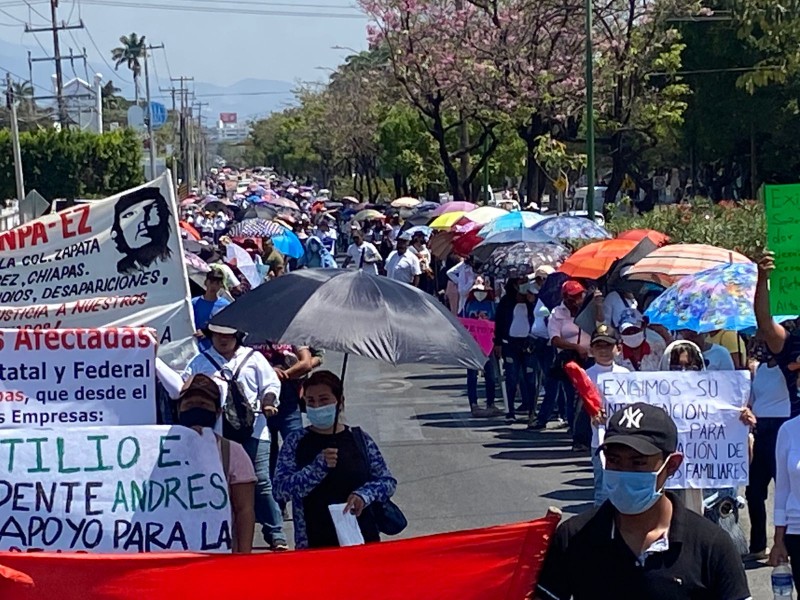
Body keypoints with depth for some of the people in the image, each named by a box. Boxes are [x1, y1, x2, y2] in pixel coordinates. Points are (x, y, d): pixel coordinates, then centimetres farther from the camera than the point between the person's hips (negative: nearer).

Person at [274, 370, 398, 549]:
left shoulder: (360, 439, 7)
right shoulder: (295, 442, 3)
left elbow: (388, 481, 9)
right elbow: (281, 489, -6)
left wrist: (364, 495, -11)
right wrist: (319, 466, -16)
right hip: (314, 544, -1)